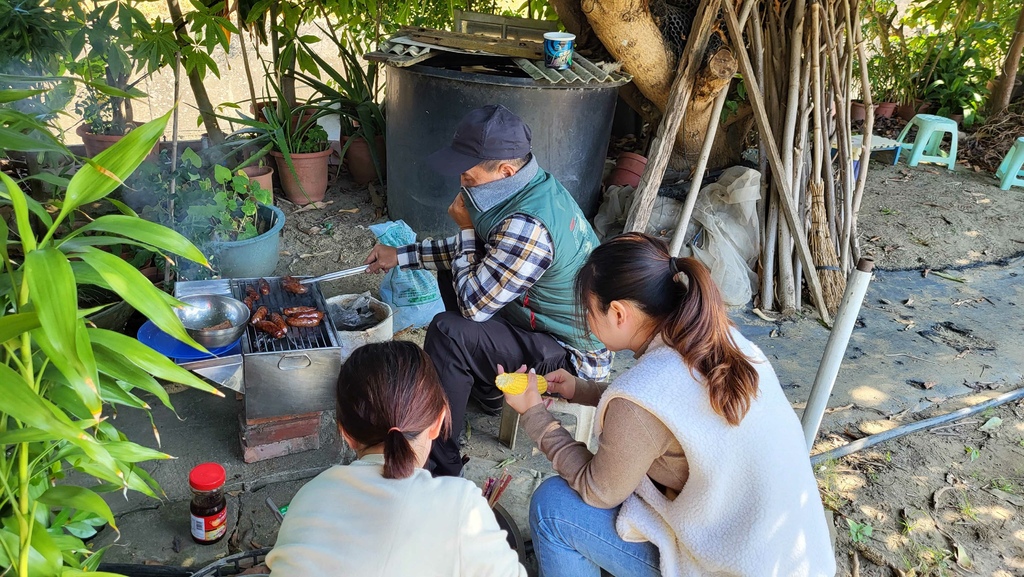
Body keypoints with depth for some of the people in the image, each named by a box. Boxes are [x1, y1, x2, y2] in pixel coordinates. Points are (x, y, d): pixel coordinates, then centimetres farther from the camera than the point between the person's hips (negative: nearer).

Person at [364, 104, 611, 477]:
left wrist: (466, 227, -14)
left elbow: (472, 304, -23)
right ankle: (487, 390, 28)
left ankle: (440, 466, -6)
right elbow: (476, 252, 12)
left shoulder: (527, 227, -34)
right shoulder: (535, 187, -3)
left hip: (571, 356, -10)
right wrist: (401, 257, 10)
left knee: (448, 332, -22)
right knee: (452, 272, 15)